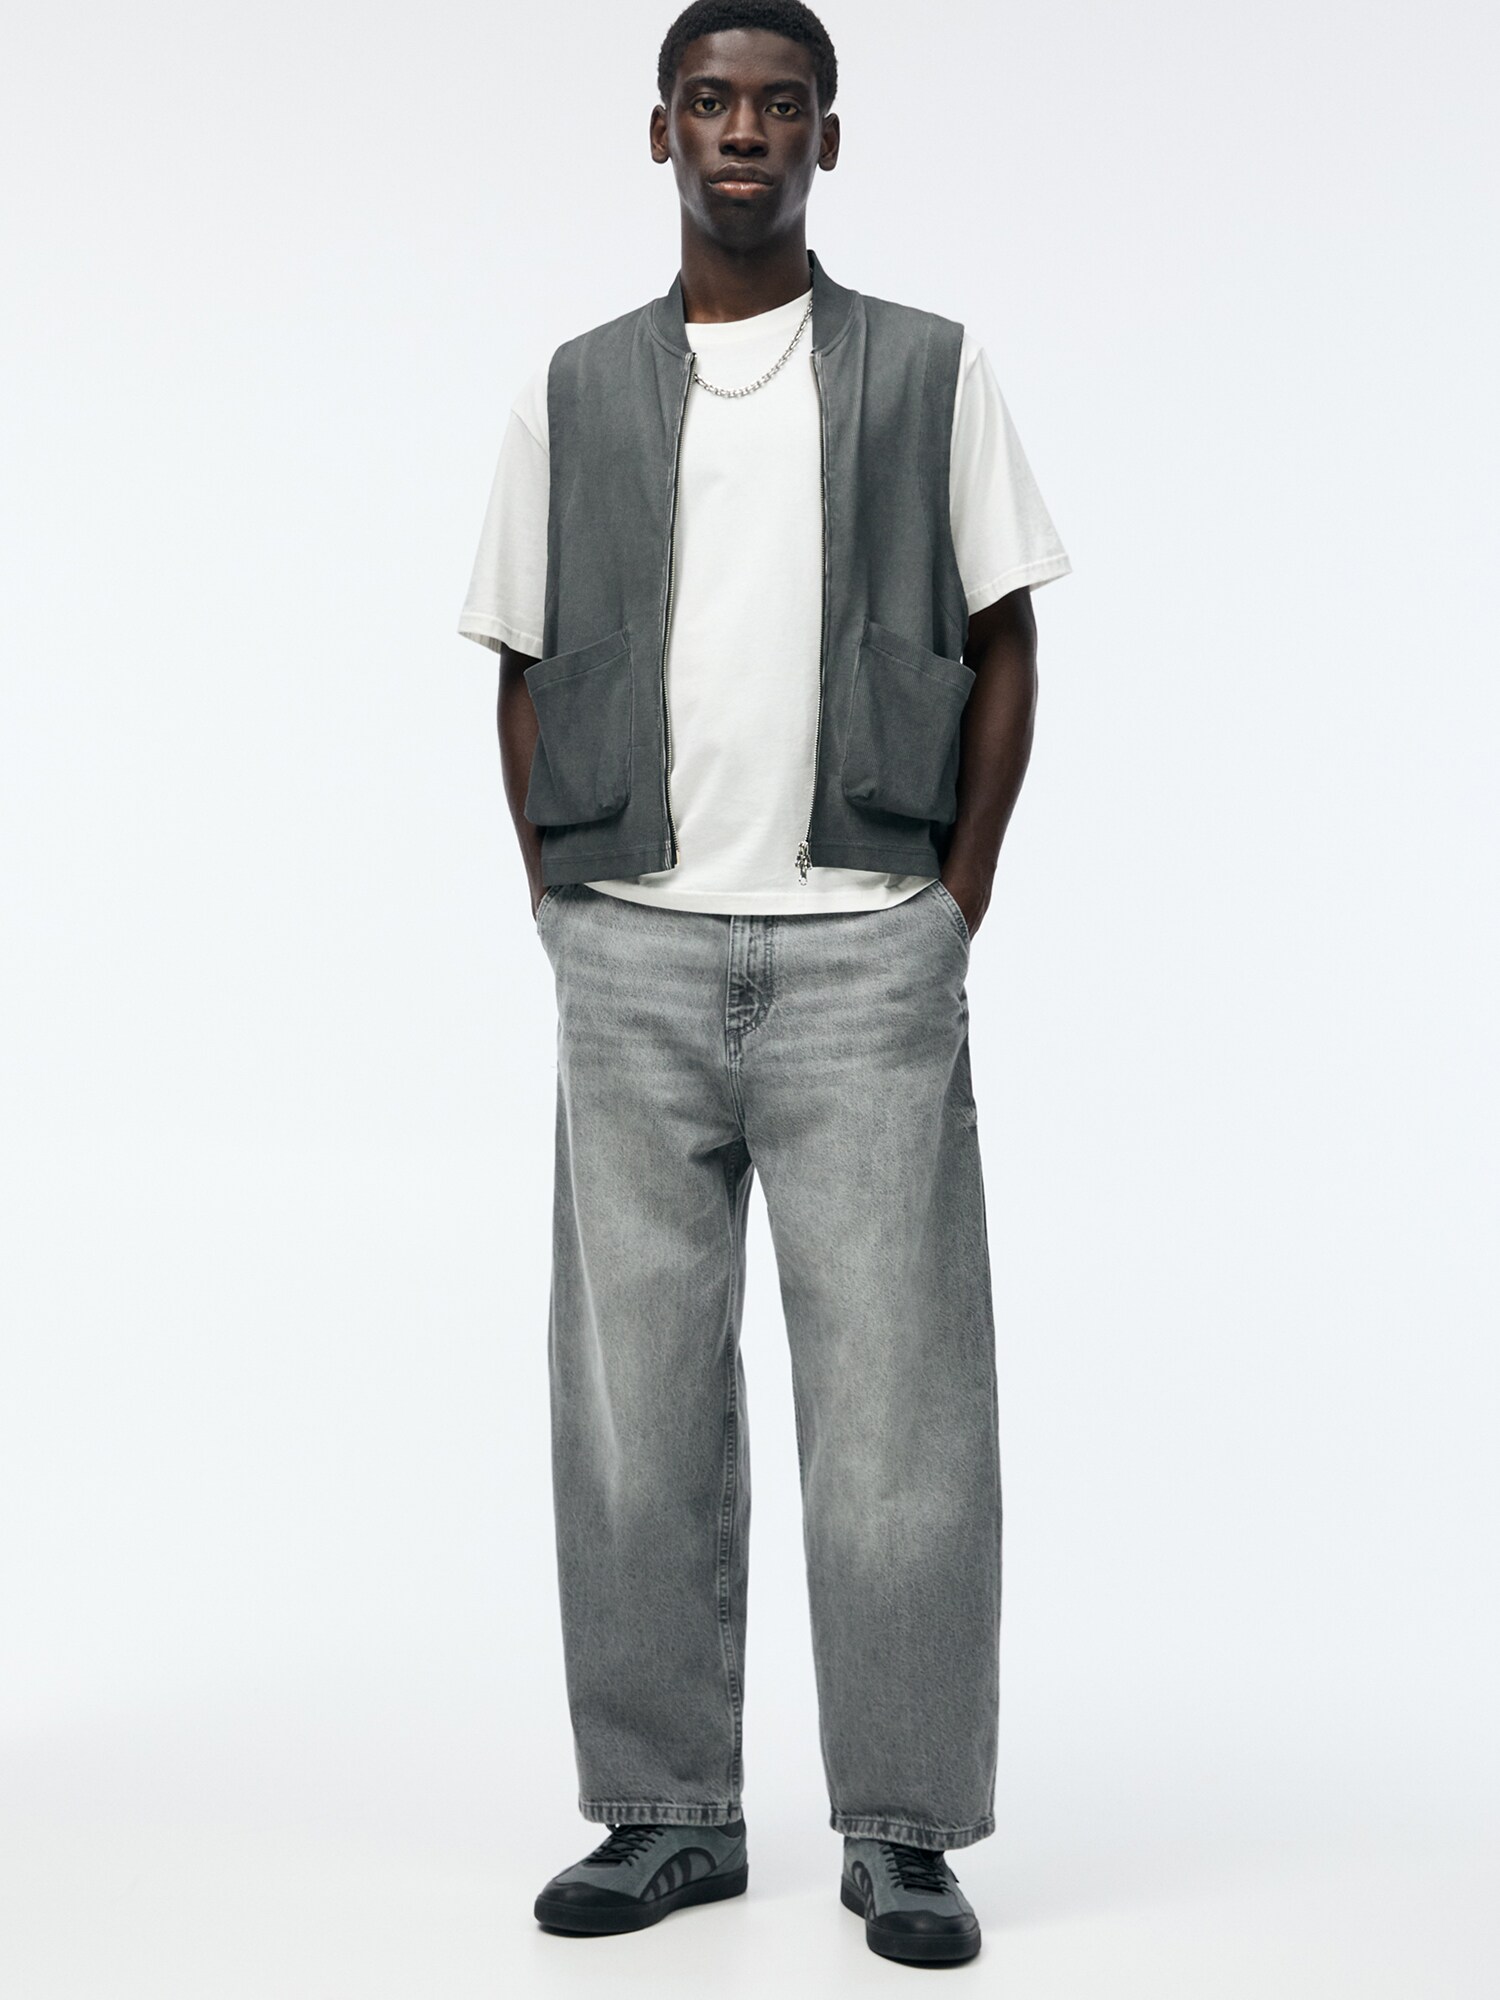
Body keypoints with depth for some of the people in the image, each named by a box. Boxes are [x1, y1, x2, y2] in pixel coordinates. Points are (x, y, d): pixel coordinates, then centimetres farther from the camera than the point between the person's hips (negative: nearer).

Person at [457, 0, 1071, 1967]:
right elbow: (525, 677, 13)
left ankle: (907, 1826, 8)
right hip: (633, 955, 2)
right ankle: (666, 1811, 15)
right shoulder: (572, 396, 11)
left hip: (866, 950, -2)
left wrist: (955, 914, -1)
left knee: (894, 1396, -1)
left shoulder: (932, 373, 7)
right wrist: (569, 925, 4)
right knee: (636, 1398, 4)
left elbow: (1004, 648, 6)